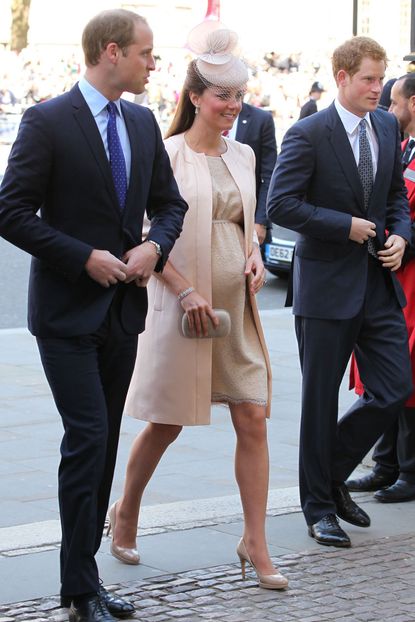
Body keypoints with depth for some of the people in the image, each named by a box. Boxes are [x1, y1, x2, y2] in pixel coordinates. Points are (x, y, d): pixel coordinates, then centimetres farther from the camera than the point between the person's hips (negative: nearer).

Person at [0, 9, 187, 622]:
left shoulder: (142, 123, 10)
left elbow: (170, 203, 17)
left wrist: (155, 246, -4)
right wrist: (85, 258, -17)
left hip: (123, 309, 7)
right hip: (68, 311, -7)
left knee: (103, 444, 10)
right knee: (88, 438, -11)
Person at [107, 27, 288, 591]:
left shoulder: (243, 155, 10)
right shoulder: (168, 155, -9)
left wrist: (255, 257, 2)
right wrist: (187, 291, -16)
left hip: (237, 307, 5)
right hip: (184, 306, -5)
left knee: (253, 419, -1)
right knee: (166, 424, 7)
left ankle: (255, 542, 6)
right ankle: (126, 513, 31)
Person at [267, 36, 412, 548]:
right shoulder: (308, 135, -11)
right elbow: (280, 205, -17)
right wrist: (346, 226, -16)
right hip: (328, 282, -6)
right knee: (320, 400, 4)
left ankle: (332, 473, 23)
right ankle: (319, 505, 17)